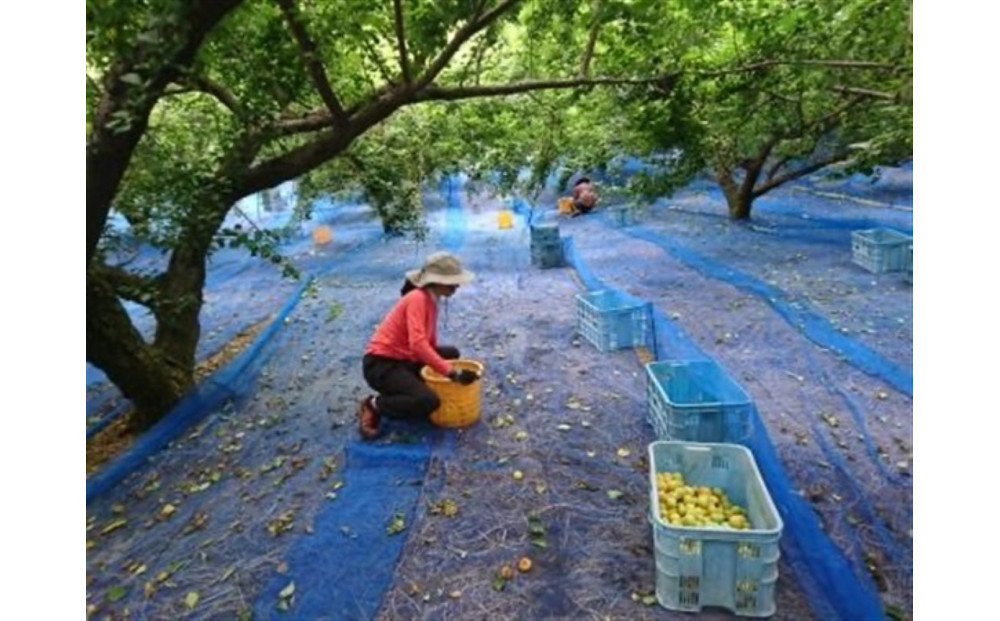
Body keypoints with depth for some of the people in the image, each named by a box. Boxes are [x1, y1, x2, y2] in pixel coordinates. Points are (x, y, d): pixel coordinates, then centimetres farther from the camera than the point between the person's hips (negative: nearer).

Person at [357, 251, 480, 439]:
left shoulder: (431, 299, 7)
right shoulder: (417, 299, -21)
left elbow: (429, 343, 9)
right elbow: (418, 344, -33)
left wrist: (446, 367, -2)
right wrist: (452, 373, -34)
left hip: (403, 359, 9)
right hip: (381, 364, -9)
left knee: (451, 353, 10)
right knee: (429, 402, -25)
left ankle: (408, 389, 8)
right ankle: (374, 405, -4)